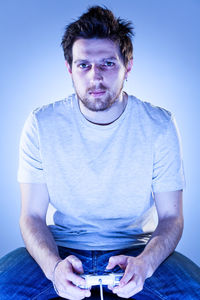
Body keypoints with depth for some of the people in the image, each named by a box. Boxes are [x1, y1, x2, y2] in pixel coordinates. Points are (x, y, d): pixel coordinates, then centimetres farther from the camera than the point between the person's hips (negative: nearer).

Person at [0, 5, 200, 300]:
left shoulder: (159, 126, -9)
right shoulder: (41, 125, -8)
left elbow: (171, 217, -6)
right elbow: (32, 215, -7)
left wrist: (143, 264, -27)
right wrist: (54, 266, -28)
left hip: (136, 249, 0)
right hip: (61, 250, 0)